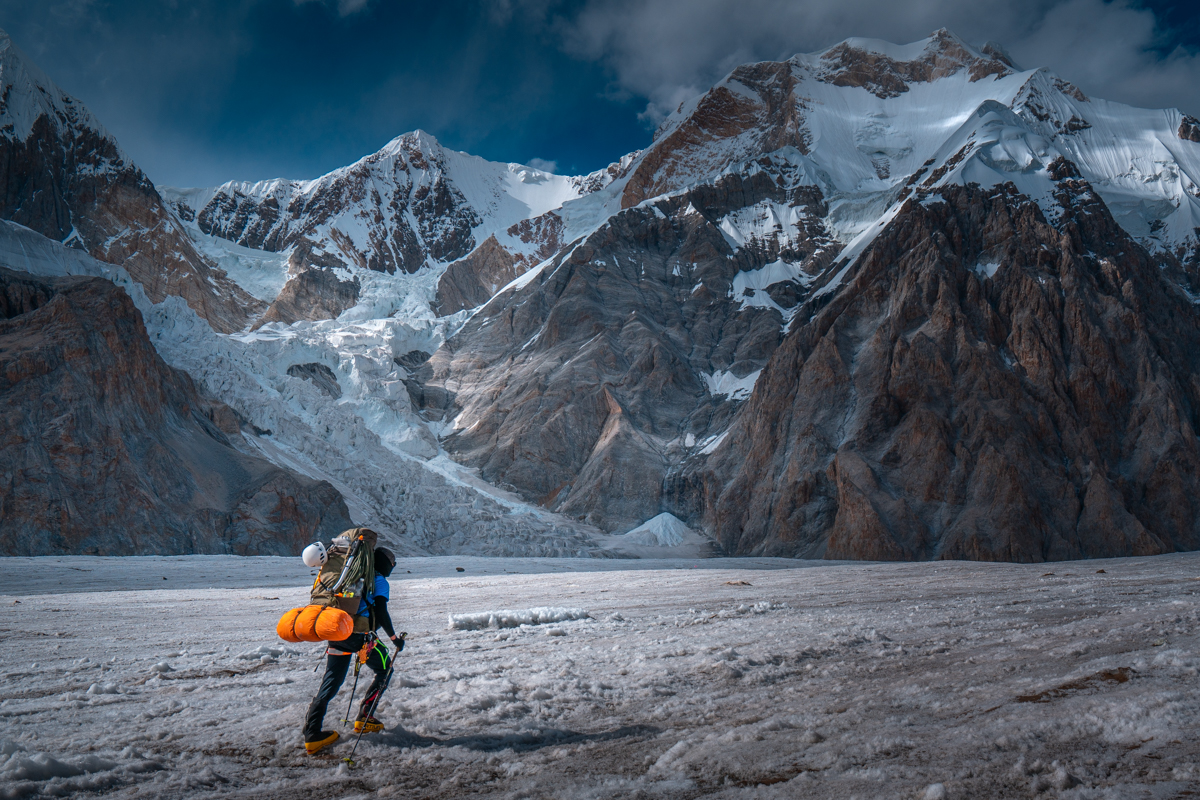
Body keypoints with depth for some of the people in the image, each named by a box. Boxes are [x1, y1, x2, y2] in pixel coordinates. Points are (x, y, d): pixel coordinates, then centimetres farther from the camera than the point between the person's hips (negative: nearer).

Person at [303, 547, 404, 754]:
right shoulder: (380, 582, 0)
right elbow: (381, 613, -11)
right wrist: (394, 637, -1)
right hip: (360, 635, -6)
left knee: (331, 681, 9)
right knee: (384, 670, 15)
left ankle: (312, 733, 0)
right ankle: (364, 718, 11)